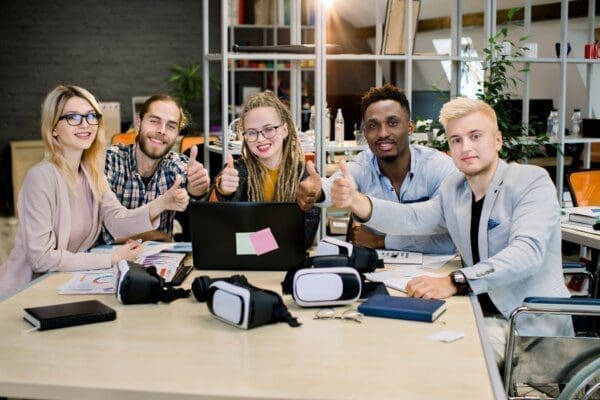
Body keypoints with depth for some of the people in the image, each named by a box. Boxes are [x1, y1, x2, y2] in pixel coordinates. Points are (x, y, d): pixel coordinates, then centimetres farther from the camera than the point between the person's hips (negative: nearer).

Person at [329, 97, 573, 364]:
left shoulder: (532, 181, -9)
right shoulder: (453, 189, 11)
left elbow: (528, 250, -24)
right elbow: (412, 219, -2)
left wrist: (454, 282, -36)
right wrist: (356, 202, -21)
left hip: (534, 322, -5)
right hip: (485, 316, 6)